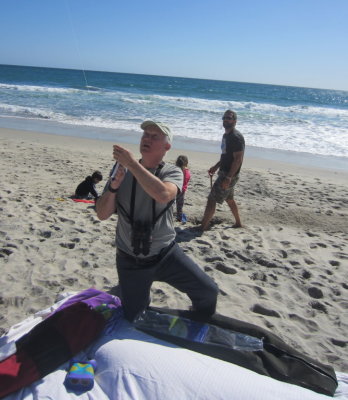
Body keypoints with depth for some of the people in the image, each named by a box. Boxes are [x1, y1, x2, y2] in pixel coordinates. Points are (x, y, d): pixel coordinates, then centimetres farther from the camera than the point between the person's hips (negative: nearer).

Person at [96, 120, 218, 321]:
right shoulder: (123, 172, -3)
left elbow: (163, 195, -32)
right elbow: (102, 214, -5)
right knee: (133, 320, 10)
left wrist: (132, 163, -31)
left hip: (166, 254, -1)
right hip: (129, 261, 1)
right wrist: (114, 185, -22)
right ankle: (143, 302, 45)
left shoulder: (172, 172, -8)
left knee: (208, 291, -8)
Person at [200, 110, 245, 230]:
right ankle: (238, 223, 36)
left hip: (230, 175, -10)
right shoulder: (226, 135, 12)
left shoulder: (236, 137, -19)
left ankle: (203, 227, -1)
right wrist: (216, 167, 18)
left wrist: (228, 177, -27)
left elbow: (238, 159, -23)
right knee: (229, 199, 21)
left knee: (212, 200, -8)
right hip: (224, 172, 10)